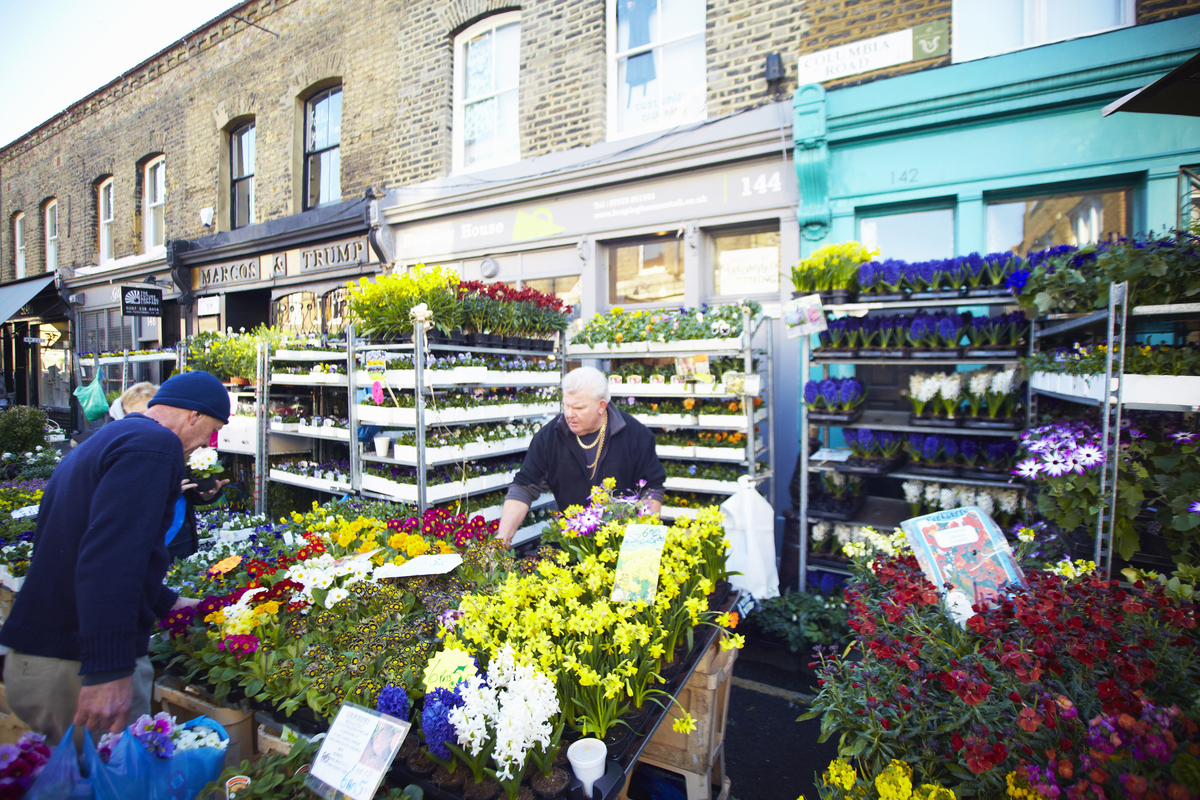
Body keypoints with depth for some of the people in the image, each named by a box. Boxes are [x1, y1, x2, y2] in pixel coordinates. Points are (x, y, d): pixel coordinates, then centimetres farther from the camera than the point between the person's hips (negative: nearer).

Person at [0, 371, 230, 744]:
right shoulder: (155, 444, -16)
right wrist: (109, 670, -30)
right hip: (78, 668, -10)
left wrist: (168, 602, 33)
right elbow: (110, 556, -29)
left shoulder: (97, 444, 18)